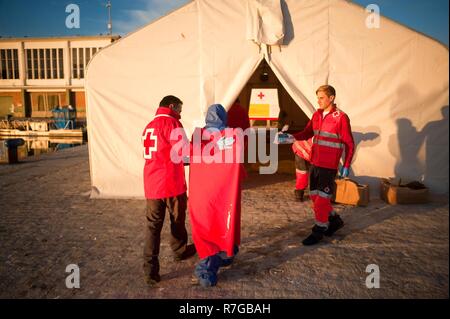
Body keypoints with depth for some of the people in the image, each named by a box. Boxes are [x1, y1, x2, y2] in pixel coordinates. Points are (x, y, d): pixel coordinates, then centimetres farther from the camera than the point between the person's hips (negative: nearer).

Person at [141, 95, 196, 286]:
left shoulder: (149, 126, 16)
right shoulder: (171, 123, -9)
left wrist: (179, 160, 25)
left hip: (151, 183, 6)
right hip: (171, 182, -6)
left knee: (153, 224, 5)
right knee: (177, 219, 16)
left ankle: (150, 269, 3)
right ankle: (180, 251, 37)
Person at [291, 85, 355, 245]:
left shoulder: (341, 117, -11)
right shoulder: (316, 115, 8)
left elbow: (349, 144, -7)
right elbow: (307, 133, 8)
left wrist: (346, 166, -8)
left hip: (329, 165, -7)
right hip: (315, 163, 7)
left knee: (322, 198, -1)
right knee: (314, 195, 15)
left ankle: (319, 231, 15)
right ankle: (335, 220, 34)